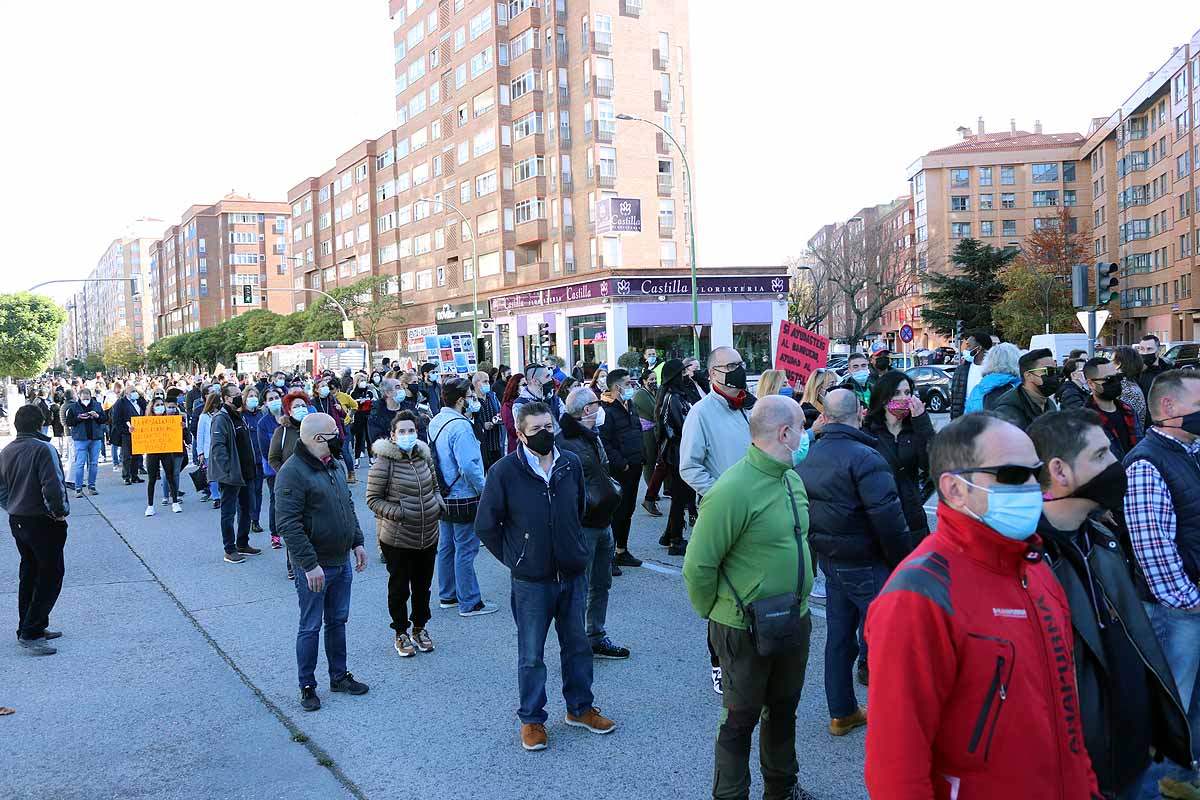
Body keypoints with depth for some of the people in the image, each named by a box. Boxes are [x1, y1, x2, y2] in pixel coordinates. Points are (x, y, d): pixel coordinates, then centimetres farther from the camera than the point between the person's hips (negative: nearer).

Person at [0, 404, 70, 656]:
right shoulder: (43, 449, -18)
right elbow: (53, 487, -24)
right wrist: (60, 511, -11)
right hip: (43, 522, -8)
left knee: (29, 574, 17)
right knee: (51, 574, -1)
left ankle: (29, 629, 24)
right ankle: (31, 633, -4)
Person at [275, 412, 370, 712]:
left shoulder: (336, 464, 7)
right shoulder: (292, 472, -20)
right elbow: (288, 524, -23)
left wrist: (357, 542, 13)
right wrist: (310, 564, -24)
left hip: (342, 562, 8)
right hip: (314, 567, -7)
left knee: (338, 622, 18)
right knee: (310, 628, 6)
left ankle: (339, 676, 32)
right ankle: (307, 686, 20)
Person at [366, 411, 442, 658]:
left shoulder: (423, 455, 3)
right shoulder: (384, 462, -15)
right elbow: (373, 499, -11)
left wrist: (439, 503, -1)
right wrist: (397, 513, -23)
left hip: (428, 535, 5)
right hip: (397, 539, -5)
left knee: (423, 585, 18)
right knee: (399, 587, 9)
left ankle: (420, 627, 36)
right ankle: (401, 633, 26)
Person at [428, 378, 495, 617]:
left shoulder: (435, 422, 6)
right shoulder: (460, 426, -22)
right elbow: (468, 465, -28)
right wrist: (483, 490, -16)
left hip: (444, 496, 9)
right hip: (463, 497, -9)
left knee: (446, 546, 17)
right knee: (466, 549, -1)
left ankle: (447, 595, 28)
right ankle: (470, 603, 7)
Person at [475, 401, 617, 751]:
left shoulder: (571, 463, -3)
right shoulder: (505, 470, -14)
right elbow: (486, 526, -5)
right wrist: (514, 558, -2)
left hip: (573, 574, 4)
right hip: (531, 580, -4)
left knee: (577, 645, 18)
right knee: (532, 655, 10)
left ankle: (580, 708, 36)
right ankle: (532, 719, 27)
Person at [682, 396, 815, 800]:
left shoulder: (792, 478, 2)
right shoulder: (732, 491, -26)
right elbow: (698, 565, -22)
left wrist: (797, 603, 17)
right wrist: (714, 615, -8)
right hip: (746, 629, -8)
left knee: (783, 708, 24)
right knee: (740, 719, 11)